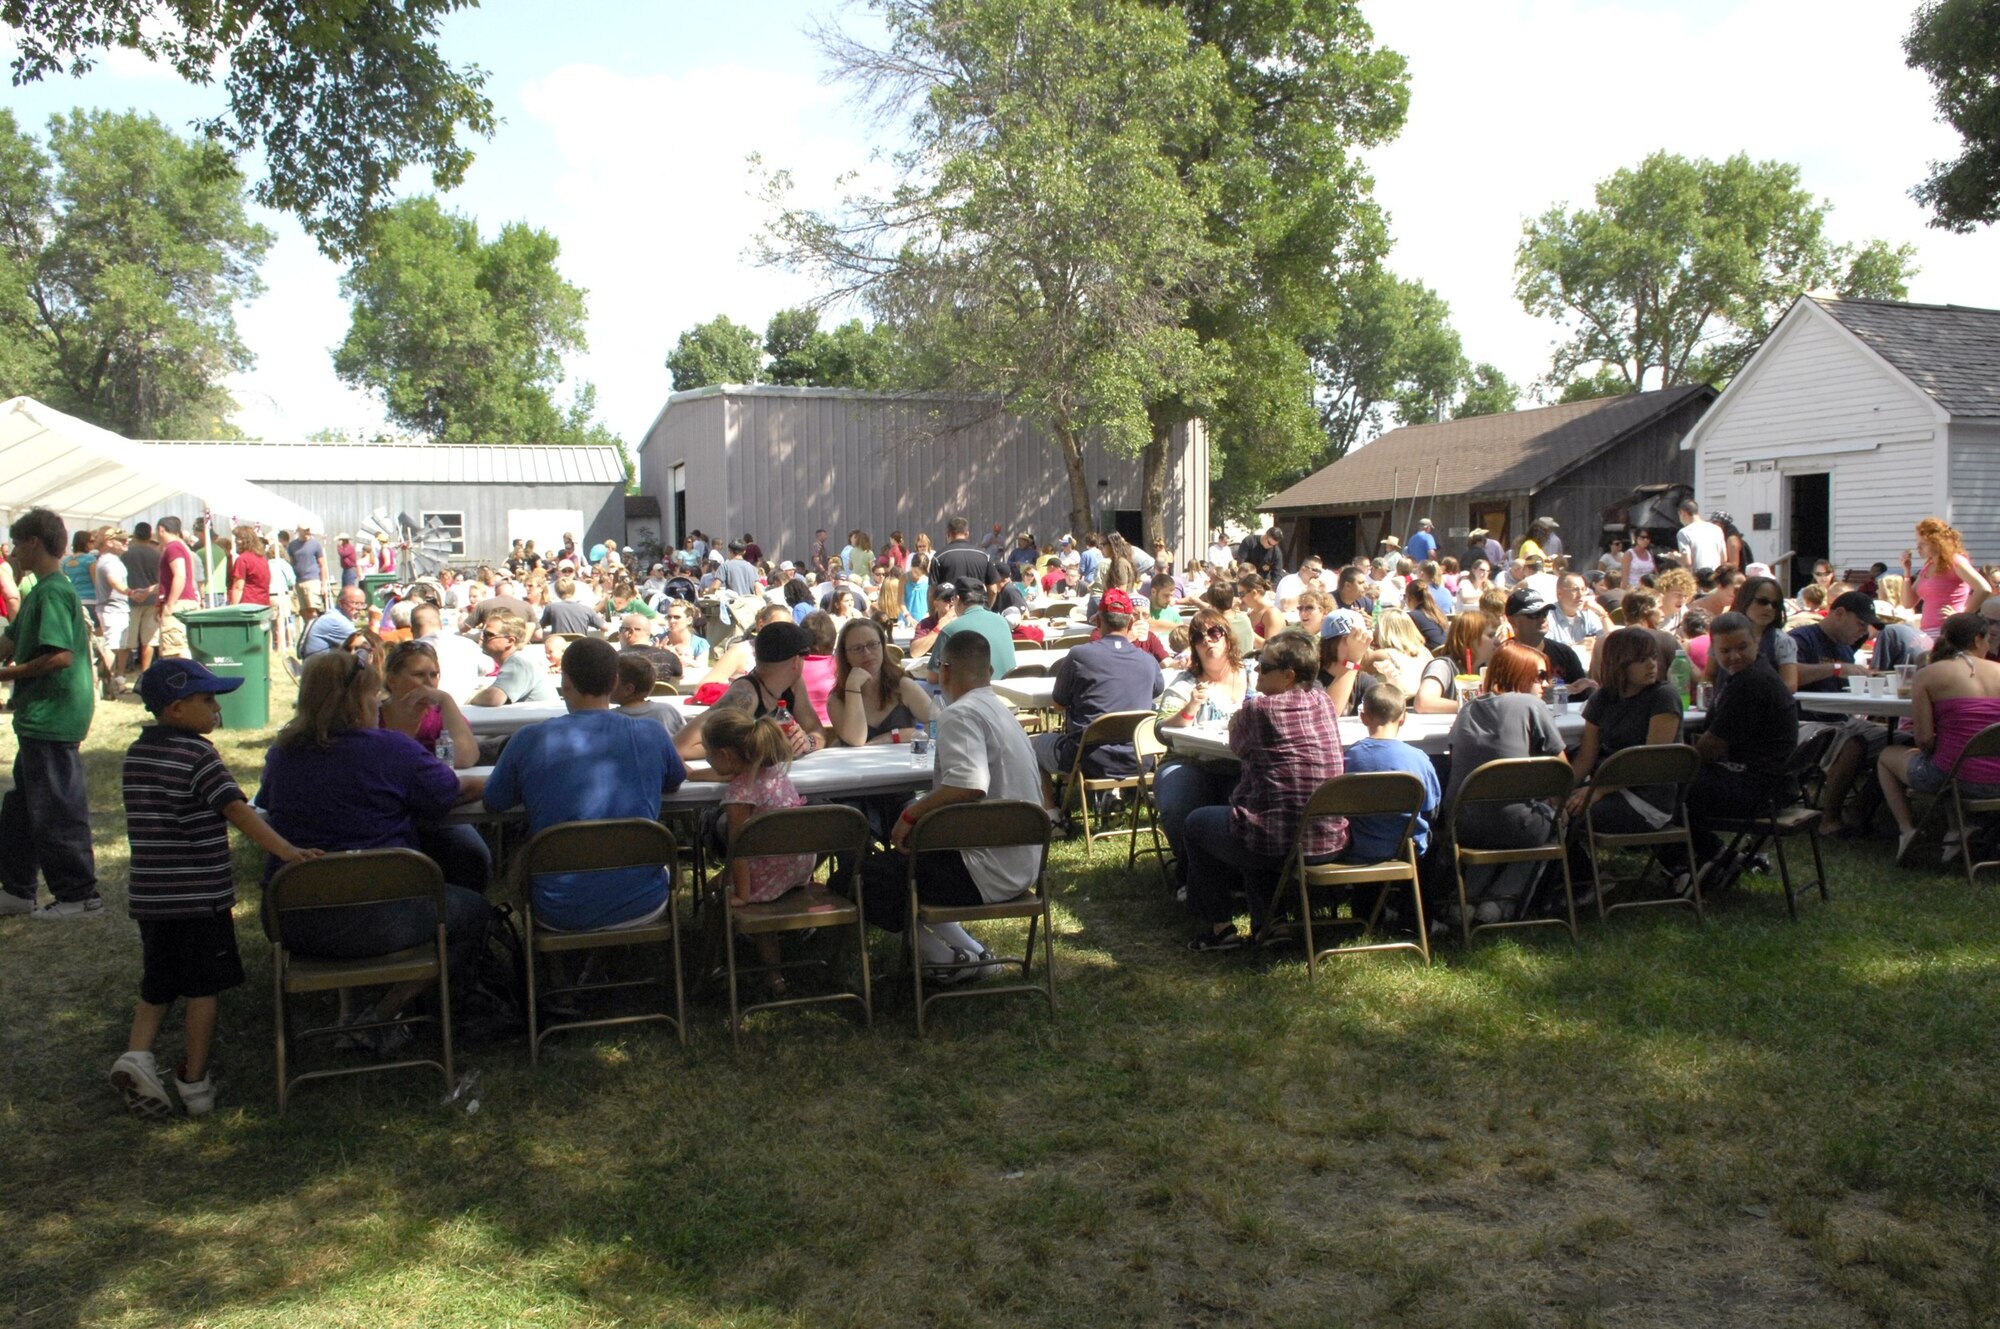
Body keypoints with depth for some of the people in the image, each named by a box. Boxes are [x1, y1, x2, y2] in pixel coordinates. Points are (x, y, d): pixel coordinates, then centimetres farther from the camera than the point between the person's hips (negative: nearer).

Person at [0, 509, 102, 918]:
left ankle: (79, 895, 6)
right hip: (39, 719, 10)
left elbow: (60, 655, -26)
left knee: (56, 811, -2)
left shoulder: (53, 592, -16)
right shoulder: (40, 592, 15)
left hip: (52, 720, -10)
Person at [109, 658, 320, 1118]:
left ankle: (136, 1053, 0)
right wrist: (285, 849, -32)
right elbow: (236, 809, -25)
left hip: (149, 894, 7)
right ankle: (194, 1082, 12)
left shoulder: (136, 753, 8)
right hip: (199, 895, -7)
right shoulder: (198, 754, -14)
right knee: (204, 988, 5)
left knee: (157, 985, 19)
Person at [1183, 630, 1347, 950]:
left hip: (1278, 844, -6)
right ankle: (1268, 921, 28)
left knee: (1197, 822, 21)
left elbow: (1236, 746, 7)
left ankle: (1219, 926, 22)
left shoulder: (1258, 708, -13)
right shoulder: (1323, 701, 4)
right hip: (1331, 844, 7)